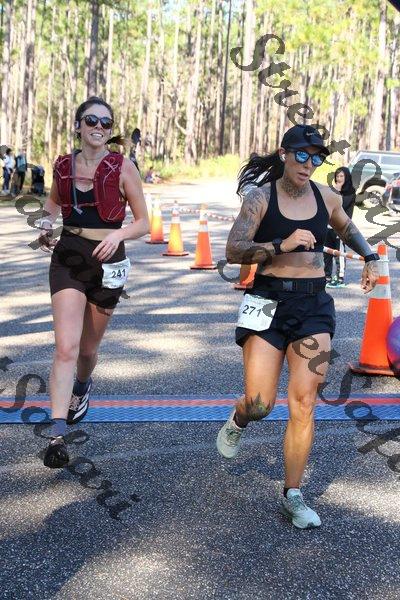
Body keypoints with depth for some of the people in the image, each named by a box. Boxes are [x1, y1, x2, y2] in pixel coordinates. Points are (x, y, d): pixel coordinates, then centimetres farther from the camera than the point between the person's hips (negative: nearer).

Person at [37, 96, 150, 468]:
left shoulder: (123, 168, -6)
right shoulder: (63, 166, 2)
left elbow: (143, 222, -2)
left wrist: (118, 234, -21)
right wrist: (46, 225, 2)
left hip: (107, 262, -1)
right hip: (67, 259, 1)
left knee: (88, 347, 15)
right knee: (66, 346, -14)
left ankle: (82, 388, 50)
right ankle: (57, 435, -16)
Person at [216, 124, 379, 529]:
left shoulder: (325, 197, 6)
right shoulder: (260, 197, -6)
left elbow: (347, 228, 28)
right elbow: (233, 251, -16)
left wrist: (370, 257, 11)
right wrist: (282, 245, -27)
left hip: (314, 305, 3)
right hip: (269, 303, -3)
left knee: (303, 405, -2)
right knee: (260, 404, -6)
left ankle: (293, 497, 9)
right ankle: (236, 422, 34)